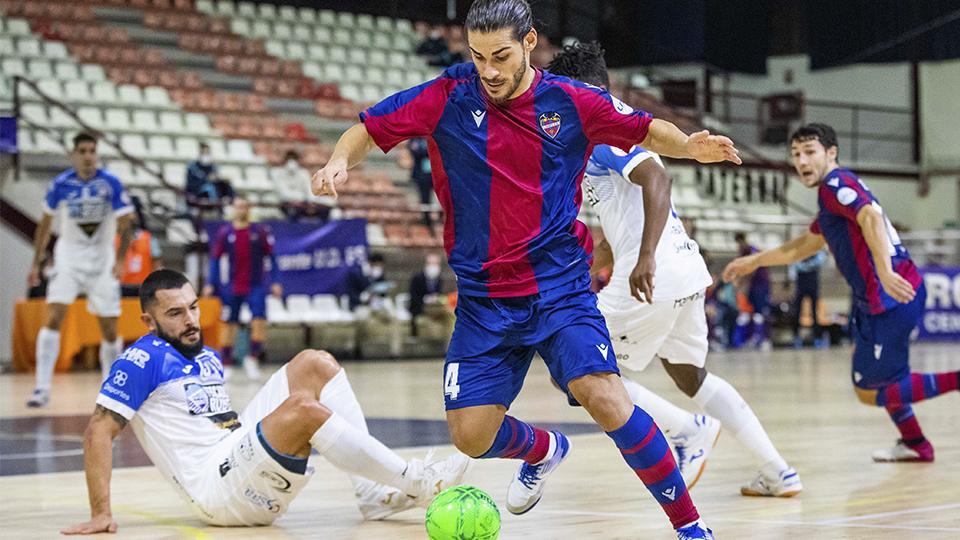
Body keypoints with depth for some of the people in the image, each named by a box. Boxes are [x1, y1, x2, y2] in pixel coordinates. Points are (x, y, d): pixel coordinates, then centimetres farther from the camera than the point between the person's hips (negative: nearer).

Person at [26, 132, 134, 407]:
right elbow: (45, 224, 7)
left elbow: (125, 225, -11)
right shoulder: (60, 184, -6)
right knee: (53, 318, -16)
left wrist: (120, 260, -25)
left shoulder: (111, 184, -10)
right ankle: (42, 388, -17)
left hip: (102, 261, 0)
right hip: (68, 258, 0)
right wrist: (36, 263, 6)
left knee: (109, 330, 3)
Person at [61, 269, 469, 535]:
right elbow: (98, 433, -13)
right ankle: (412, 481, -20)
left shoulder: (209, 359, 20)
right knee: (303, 408, -30)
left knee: (315, 364, 2)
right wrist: (100, 515, -21)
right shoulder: (142, 361, -5)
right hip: (218, 492, -9)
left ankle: (373, 493, -8)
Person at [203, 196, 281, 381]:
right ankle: (226, 364, 15)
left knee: (259, 322, -14)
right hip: (231, 288, 1)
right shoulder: (224, 233, 2)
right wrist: (210, 284, 1)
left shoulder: (260, 232, 0)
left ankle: (252, 359, 0)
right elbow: (215, 259, 7)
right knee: (230, 324, 6)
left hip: (255, 287, -1)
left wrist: (275, 282, -4)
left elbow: (271, 258, 3)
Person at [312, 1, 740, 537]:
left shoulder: (572, 101, -4)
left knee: (604, 397, -22)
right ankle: (544, 451, 36)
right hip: (483, 299, 2)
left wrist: (689, 145, -12)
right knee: (471, 435, -1)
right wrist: (340, 161, -19)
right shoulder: (449, 96, -4)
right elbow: (370, 129, 3)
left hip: (561, 286, -2)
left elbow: (648, 131, 9)